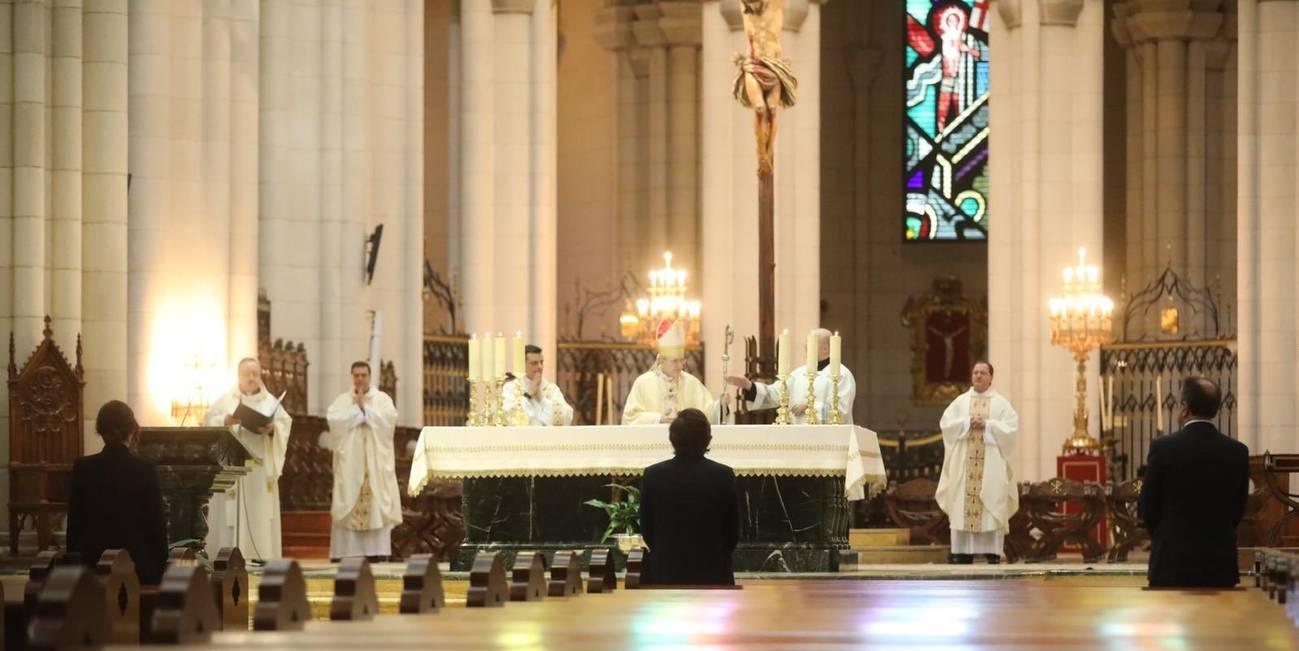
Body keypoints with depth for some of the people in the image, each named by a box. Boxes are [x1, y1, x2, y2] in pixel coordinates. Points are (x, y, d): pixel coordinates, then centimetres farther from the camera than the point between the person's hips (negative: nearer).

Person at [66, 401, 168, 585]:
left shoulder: (82, 468, -1)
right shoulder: (146, 470, -6)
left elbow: (74, 523, 4)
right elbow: (157, 525, -2)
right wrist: (160, 574, 6)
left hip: (91, 563, 2)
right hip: (138, 568, -2)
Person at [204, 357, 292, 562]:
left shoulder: (270, 401, 11)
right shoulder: (225, 399, 7)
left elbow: (285, 424, 4)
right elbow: (209, 421, 1)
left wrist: (272, 429, -17)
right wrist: (225, 421, -18)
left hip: (260, 464, 2)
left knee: (260, 508, -2)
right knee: (229, 509, -6)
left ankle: (259, 552, -3)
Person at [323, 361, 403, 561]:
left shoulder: (382, 399, 8)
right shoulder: (341, 400, 10)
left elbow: (389, 419, -10)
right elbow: (332, 420, -8)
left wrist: (365, 407, -8)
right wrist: (356, 407, -8)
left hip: (376, 462, 0)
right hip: (349, 462, 0)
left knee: (377, 505, -6)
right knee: (349, 506, -6)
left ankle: (377, 550, -6)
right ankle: (348, 551, -7)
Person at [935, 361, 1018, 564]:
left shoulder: (1001, 402, 6)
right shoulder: (960, 401, 12)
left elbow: (1011, 427, -5)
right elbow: (946, 423, 2)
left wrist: (987, 424, -14)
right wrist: (968, 422, -12)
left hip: (991, 464, -2)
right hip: (964, 462, 2)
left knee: (992, 506, -6)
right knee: (963, 505, -4)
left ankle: (993, 551, -5)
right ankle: (964, 551, -3)